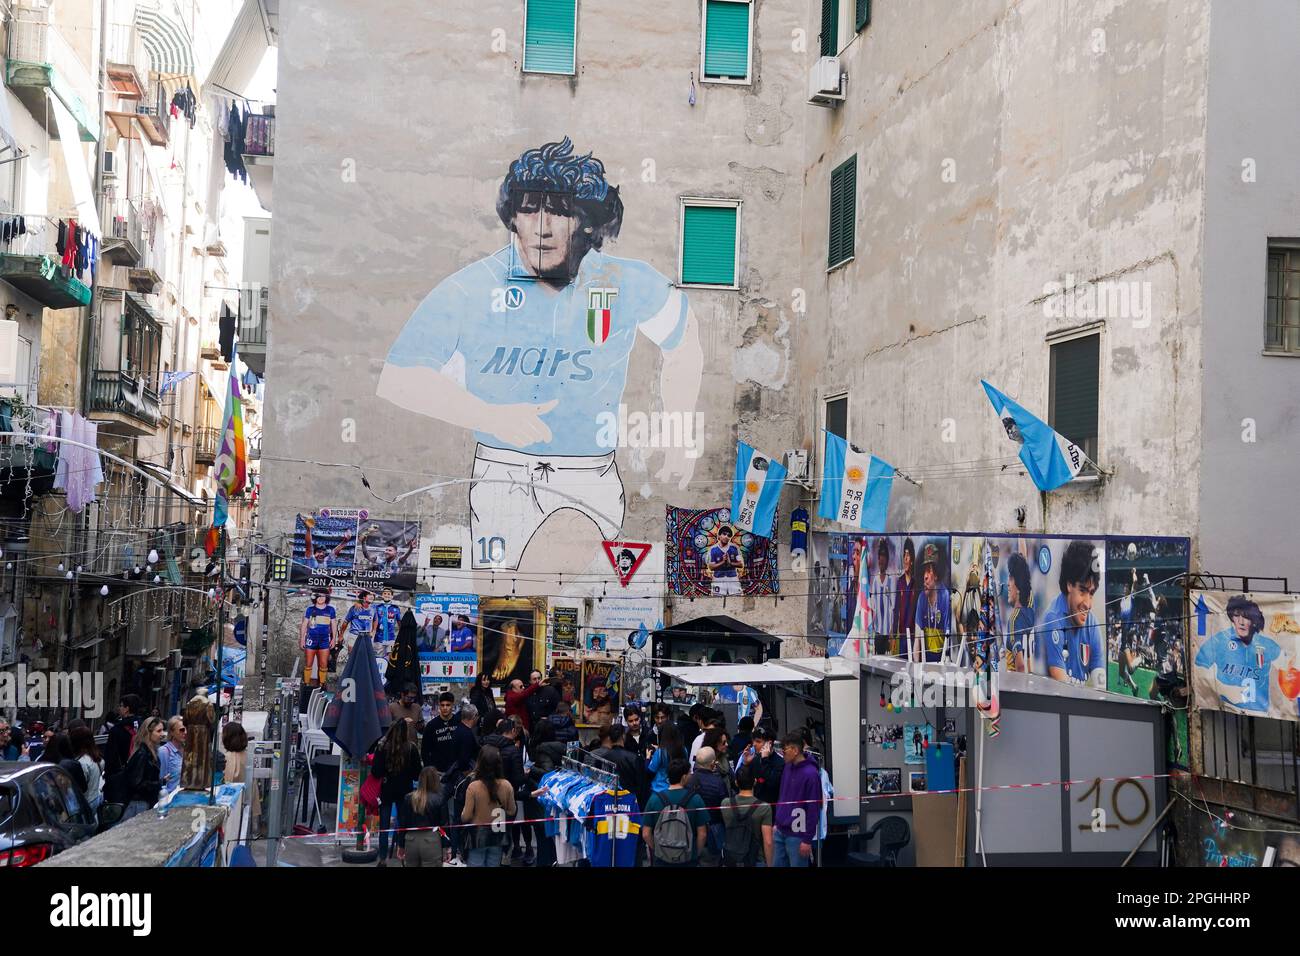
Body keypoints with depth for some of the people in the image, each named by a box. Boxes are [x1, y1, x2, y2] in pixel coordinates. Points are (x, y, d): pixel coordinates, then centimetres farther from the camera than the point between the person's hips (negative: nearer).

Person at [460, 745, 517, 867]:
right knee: (494, 864, 14)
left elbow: (466, 817, -14)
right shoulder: (506, 785, -11)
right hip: (498, 834, 3)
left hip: (479, 835, -3)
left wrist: (462, 815, 8)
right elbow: (512, 811, 2)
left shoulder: (474, 786, -19)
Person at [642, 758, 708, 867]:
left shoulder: (655, 798, -6)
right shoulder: (695, 799, -9)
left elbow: (646, 834, -4)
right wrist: (696, 853, 10)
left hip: (661, 860, 1)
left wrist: (657, 850, 12)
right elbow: (702, 834, -5)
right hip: (689, 861, -1)